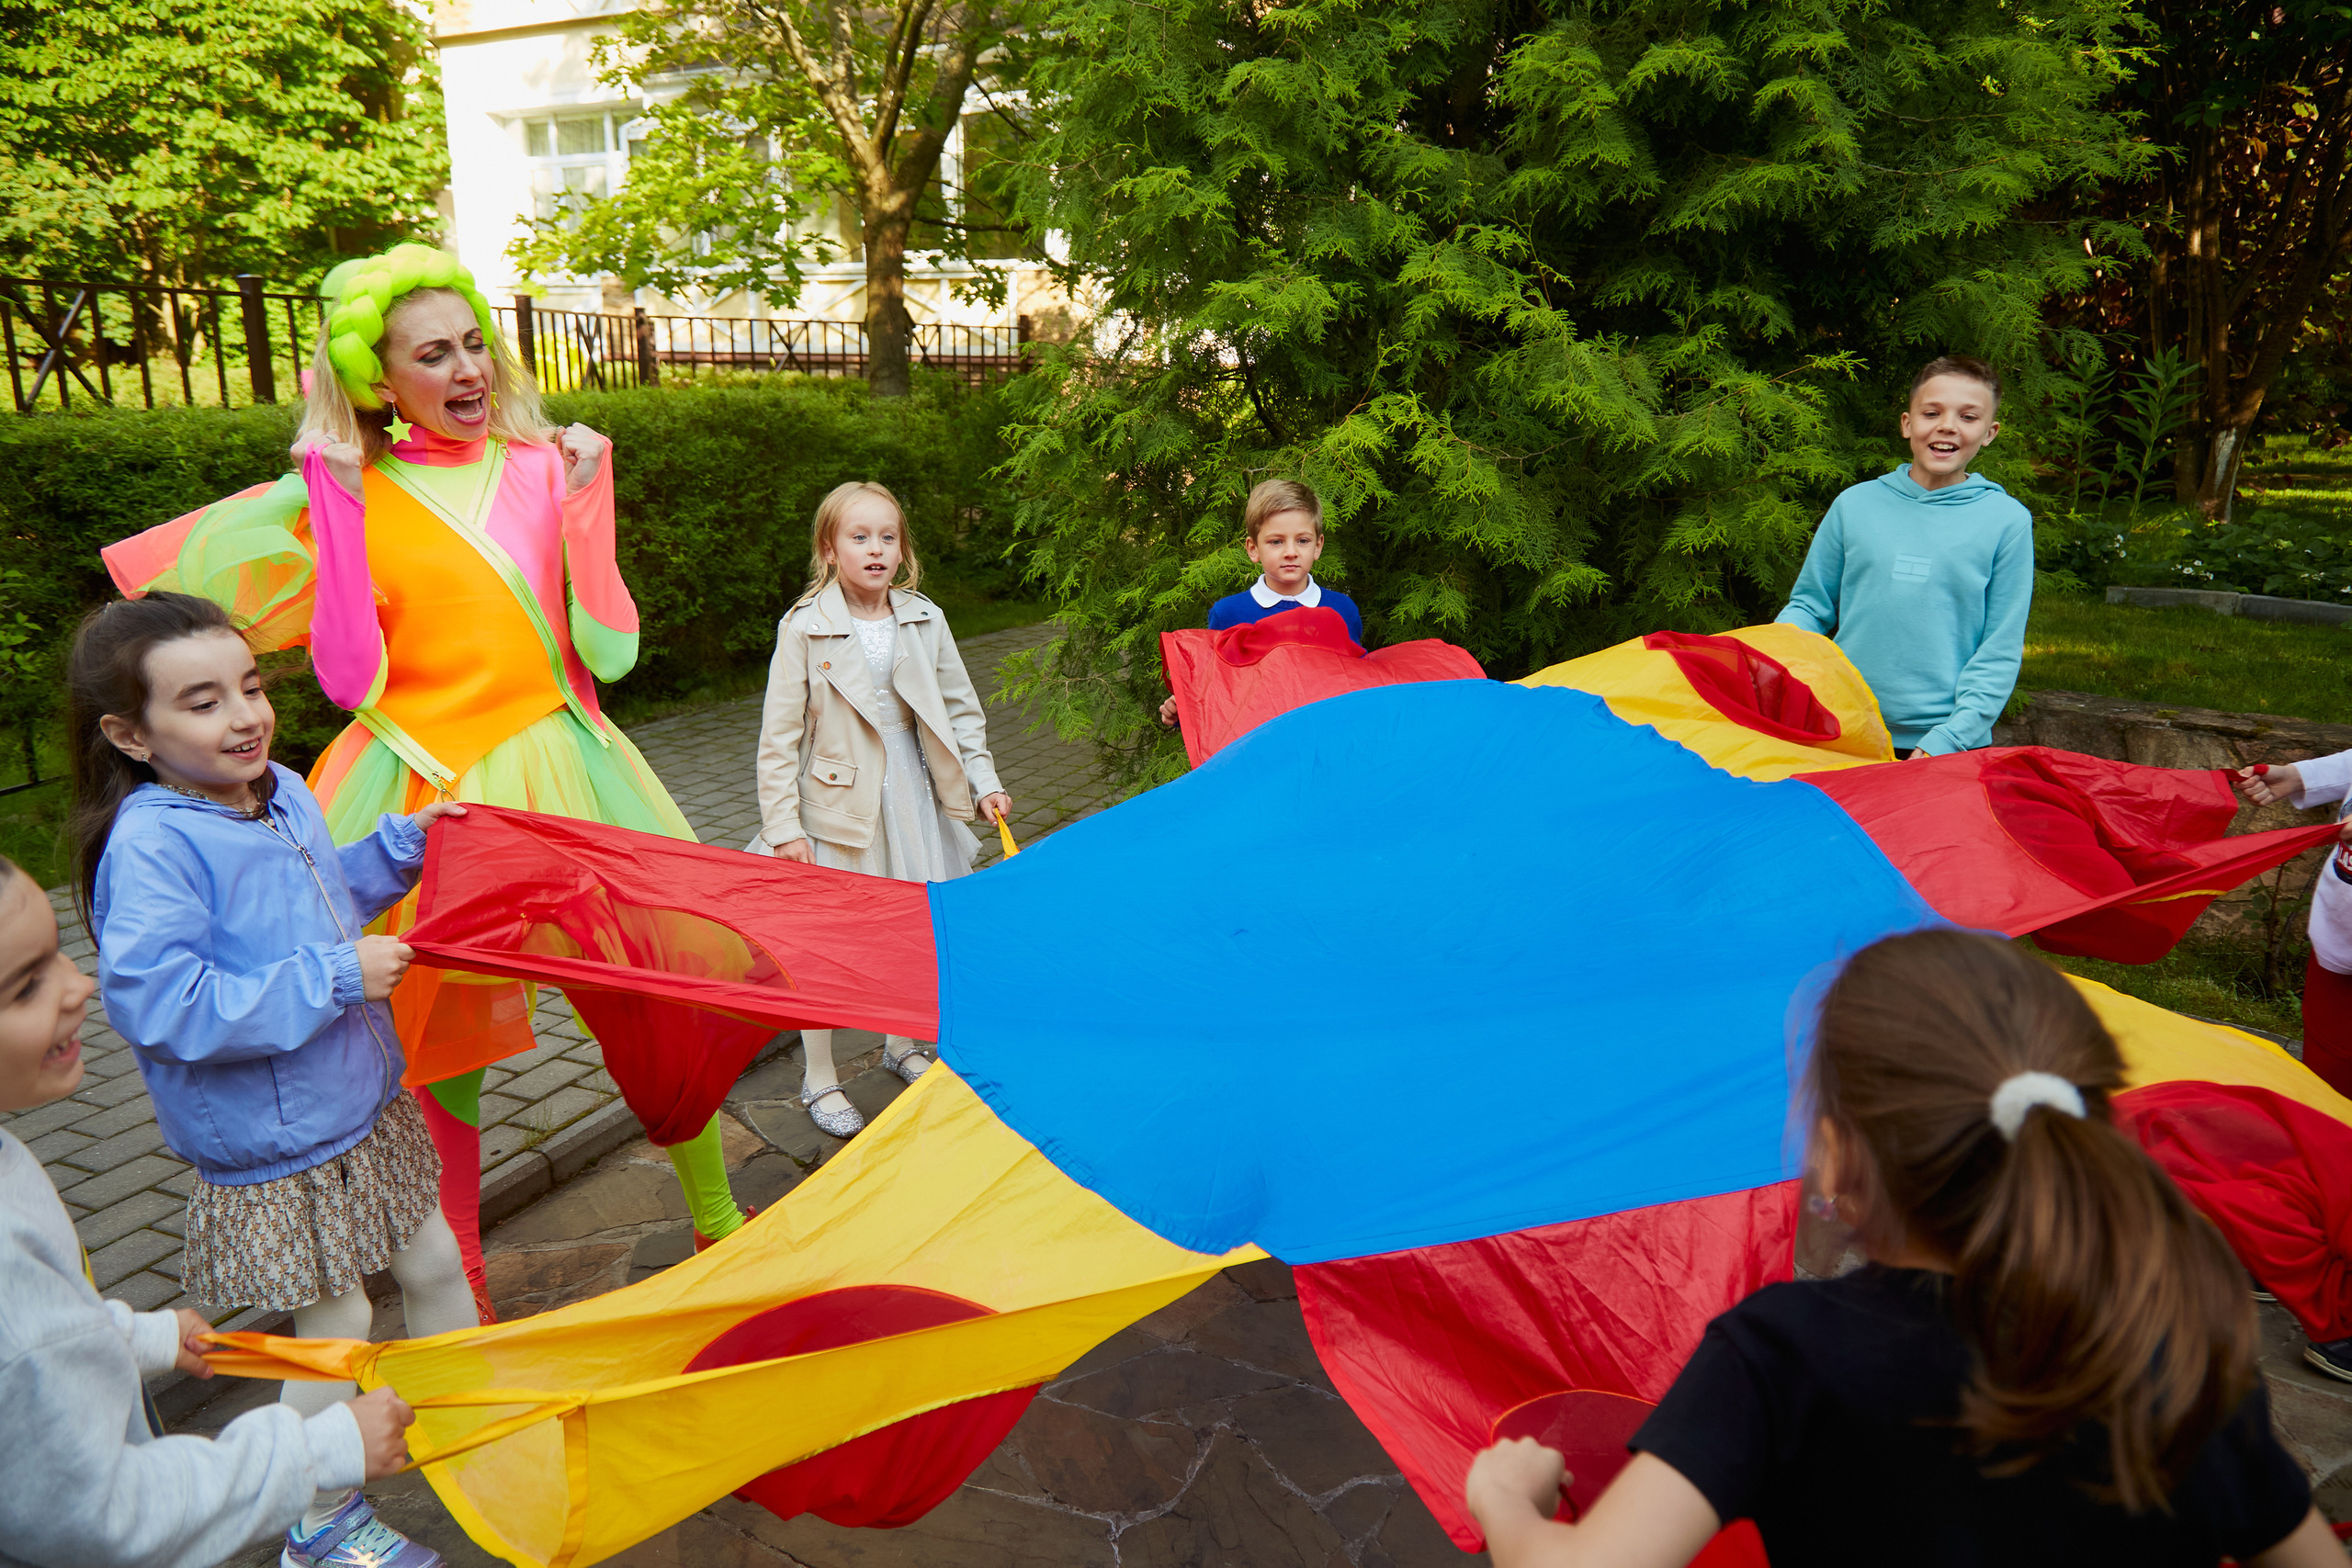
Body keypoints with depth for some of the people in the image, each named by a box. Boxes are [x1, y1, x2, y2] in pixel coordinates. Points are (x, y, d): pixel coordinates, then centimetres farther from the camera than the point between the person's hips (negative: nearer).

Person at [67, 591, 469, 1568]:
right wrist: (336, 977, -28)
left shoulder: (282, 793, 1)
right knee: (336, 1328, 8)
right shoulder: (151, 844, -25)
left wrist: (402, 841, 6)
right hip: (278, 1152, -8)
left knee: (435, 1265, 22)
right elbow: (161, 1005, -31)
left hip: (366, 1106, 8)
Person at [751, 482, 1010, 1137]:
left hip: (913, 793, 4)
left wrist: (983, 781, 2)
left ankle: (901, 1045, 38)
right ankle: (819, 1078, 21)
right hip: (839, 801, -4)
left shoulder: (925, 620, 1)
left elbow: (961, 708, 10)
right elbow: (779, 737, -9)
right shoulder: (804, 628, -10)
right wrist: (784, 826, -12)